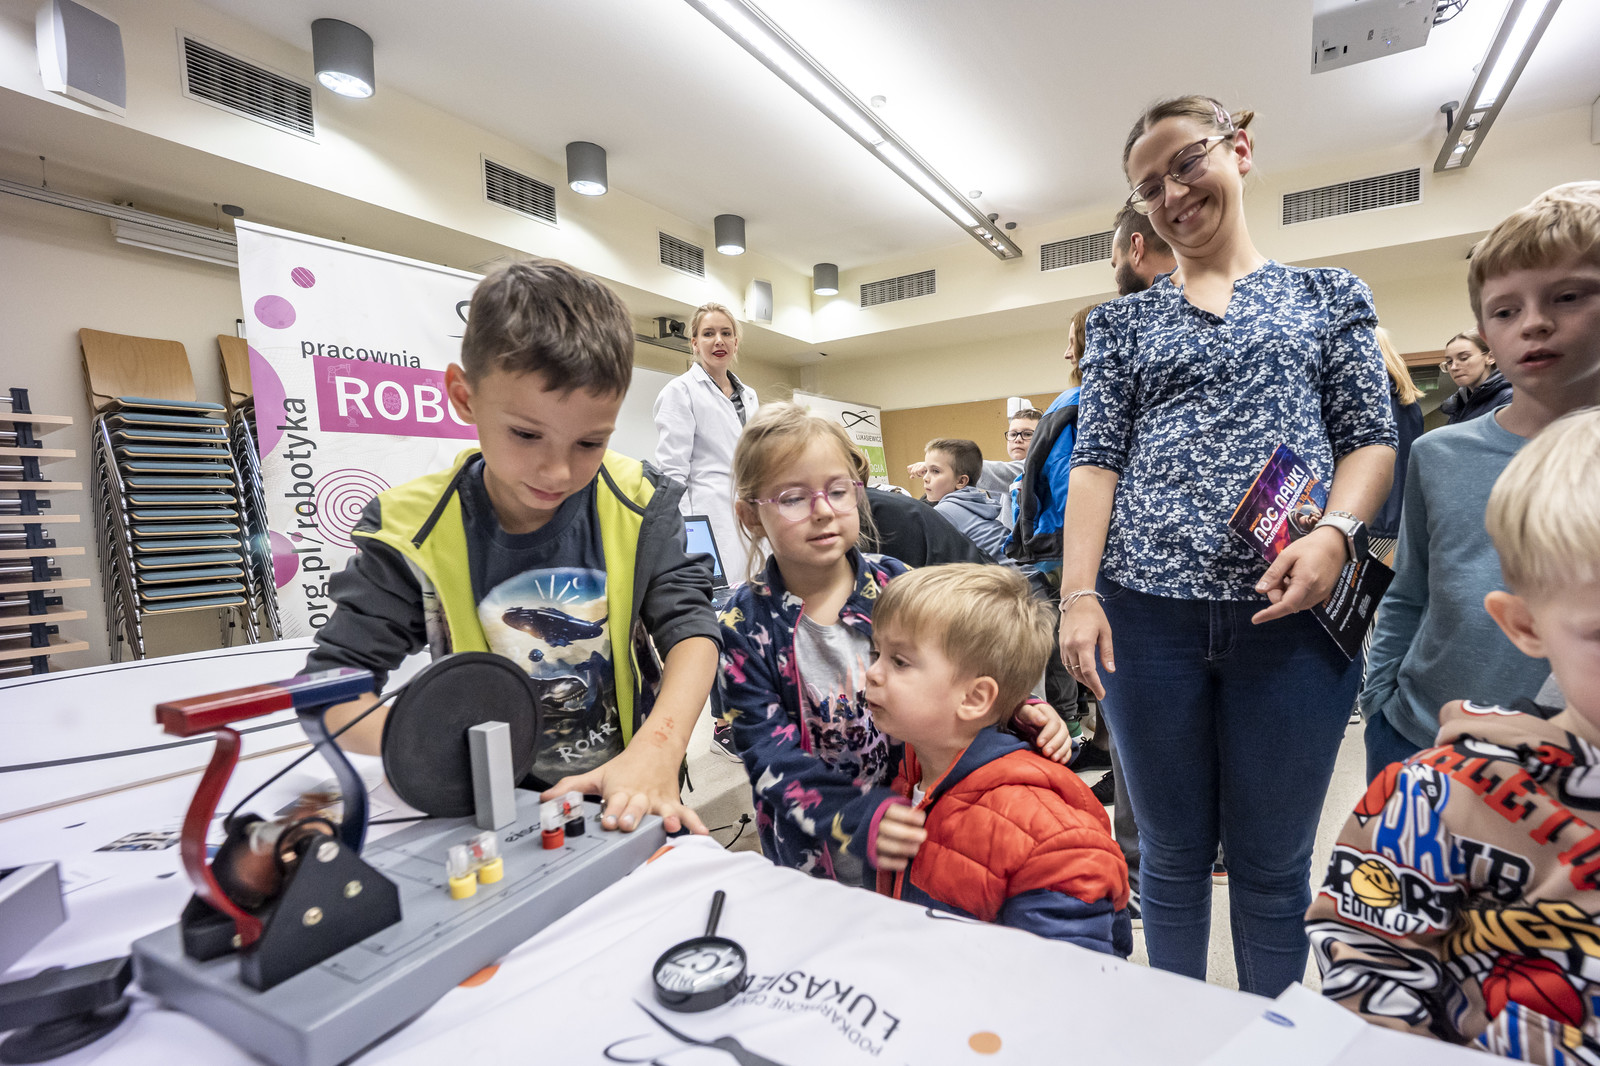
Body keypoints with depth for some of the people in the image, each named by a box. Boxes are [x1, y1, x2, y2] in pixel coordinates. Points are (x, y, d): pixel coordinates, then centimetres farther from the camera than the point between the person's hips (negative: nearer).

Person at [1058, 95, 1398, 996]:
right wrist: (1078, 590, -7)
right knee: (1174, 853, 11)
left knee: (1273, 864, 10)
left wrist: (1334, 533, -13)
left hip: (1290, 608, 0)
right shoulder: (1124, 322, 14)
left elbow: (1372, 440, 8)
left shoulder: (1329, 296, 14)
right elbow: (1097, 458, 5)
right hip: (1148, 605, 1)